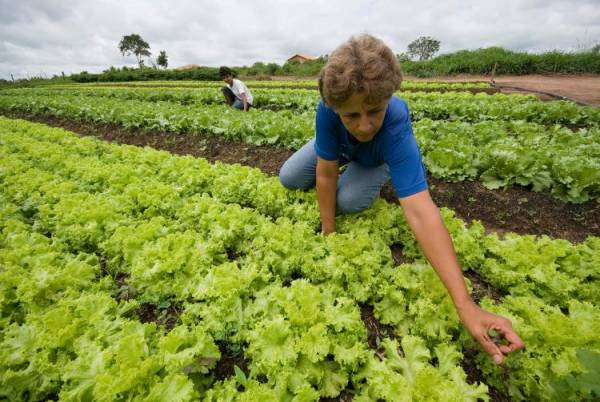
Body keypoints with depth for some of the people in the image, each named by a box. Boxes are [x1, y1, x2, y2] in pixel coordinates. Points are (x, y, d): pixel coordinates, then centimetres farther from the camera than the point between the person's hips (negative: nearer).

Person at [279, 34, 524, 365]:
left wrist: (465, 304, -60)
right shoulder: (328, 108, -41)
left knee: (349, 201, -27)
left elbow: (421, 212, -56)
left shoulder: (396, 128, -47)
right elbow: (326, 174, -32)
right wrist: (328, 233, -28)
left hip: (381, 156, -2)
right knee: (288, 179, -4)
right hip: (338, 149, 3)